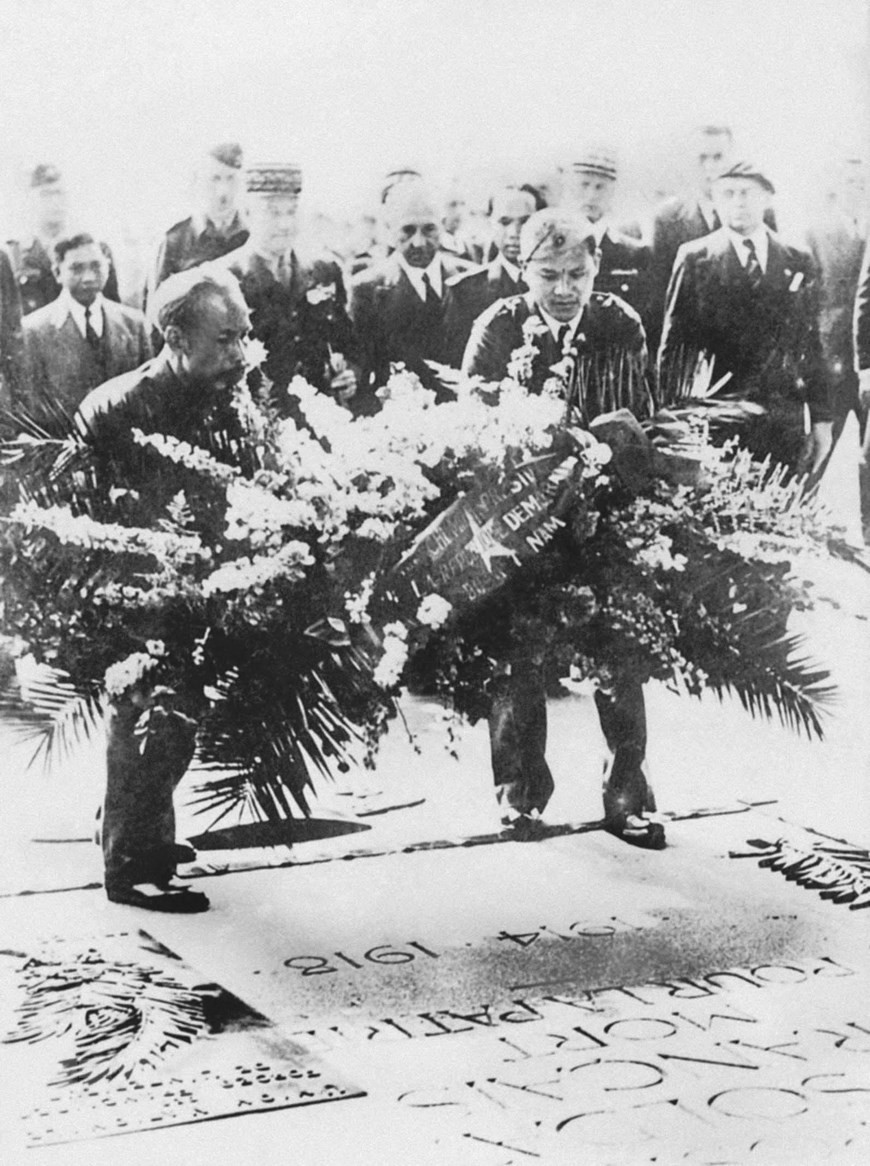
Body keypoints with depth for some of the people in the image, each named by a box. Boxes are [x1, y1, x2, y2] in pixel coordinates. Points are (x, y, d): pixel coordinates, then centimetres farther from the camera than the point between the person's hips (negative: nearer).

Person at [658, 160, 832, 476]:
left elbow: (812, 345, 12)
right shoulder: (694, 258, 4)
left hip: (785, 422, 2)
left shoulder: (799, 263, 11)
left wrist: (821, 419, 8)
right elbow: (673, 343, 3)